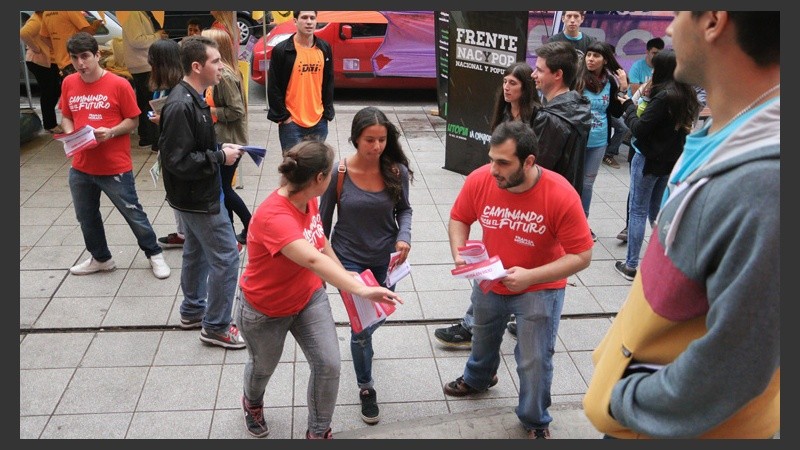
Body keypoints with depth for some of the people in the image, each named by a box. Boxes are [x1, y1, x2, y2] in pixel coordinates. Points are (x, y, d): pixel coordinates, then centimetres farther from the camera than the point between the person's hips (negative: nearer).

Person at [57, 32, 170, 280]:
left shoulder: (119, 84, -11)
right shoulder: (68, 83, 3)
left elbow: (132, 120, -6)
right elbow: (66, 117, 14)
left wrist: (110, 132, -22)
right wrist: (70, 133, -7)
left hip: (115, 167, -5)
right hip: (80, 166, 5)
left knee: (133, 213, 6)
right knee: (86, 216, 18)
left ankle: (154, 253, 25)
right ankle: (101, 258, 37)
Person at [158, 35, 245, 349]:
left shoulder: (193, 99, 6)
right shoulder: (181, 106, -25)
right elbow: (178, 161, -27)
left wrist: (220, 149, 2)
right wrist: (220, 156, -20)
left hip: (197, 194, 10)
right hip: (199, 197, -10)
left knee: (197, 251, 21)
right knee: (226, 256, -3)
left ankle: (192, 311, 38)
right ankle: (216, 327, 9)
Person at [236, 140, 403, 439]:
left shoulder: (308, 199, -13)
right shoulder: (273, 217, -39)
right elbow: (313, 259, -54)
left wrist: (343, 273, 2)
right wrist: (360, 290, -63)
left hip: (310, 297, 6)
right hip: (265, 310, -6)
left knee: (329, 365, -1)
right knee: (264, 366, 21)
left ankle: (319, 431, 24)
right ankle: (252, 402, 57)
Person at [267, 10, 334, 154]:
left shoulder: (325, 49, 5)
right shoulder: (281, 50, -8)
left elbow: (329, 83, 11)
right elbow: (273, 88, -6)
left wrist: (327, 113, 5)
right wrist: (283, 116, -9)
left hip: (319, 122, 4)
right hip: (291, 122, -4)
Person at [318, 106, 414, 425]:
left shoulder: (397, 172, -13)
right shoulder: (339, 173, -17)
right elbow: (323, 221, -5)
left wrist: (404, 236, -16)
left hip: (385, 260, 3)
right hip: (349, 259, -3)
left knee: (377, 318, 22)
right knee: (363, 325, -4)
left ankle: (361, 340, 59)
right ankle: (366, 388, 21)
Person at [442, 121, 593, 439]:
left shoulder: (561, 196, -30)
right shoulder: (479, 180, -22)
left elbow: (581, 256, -24)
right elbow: (459, 219, -4)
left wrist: (530, 277, -32)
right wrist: (459, 254, -23)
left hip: (540, 290, -4)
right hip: (488, 282, 4)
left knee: (534, 361, 5)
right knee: (483, 340, 28)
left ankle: (536, 422, 34)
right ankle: (477, 378, 61)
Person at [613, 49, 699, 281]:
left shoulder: (663, 96, -22)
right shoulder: (687, 96, 4)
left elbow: (638, 128, -20)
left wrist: (629, 105, -5)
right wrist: (648, 97, 4)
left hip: (649, 160, -8)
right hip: (671, 161, 8)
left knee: (638, 211, 1)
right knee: (656, 210, 19)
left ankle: (631, 265, 6)